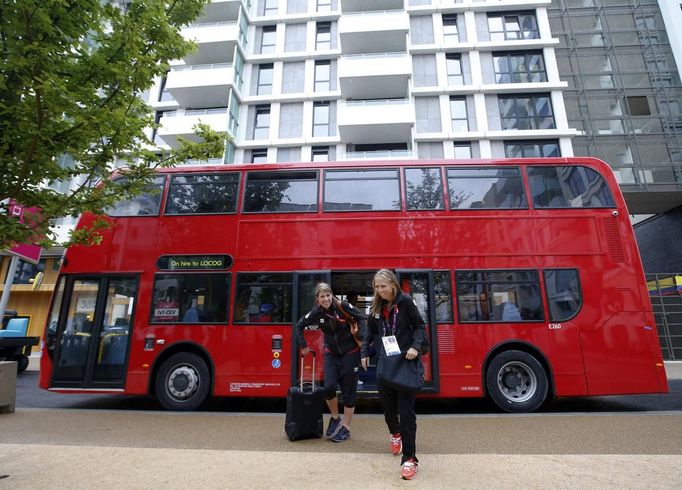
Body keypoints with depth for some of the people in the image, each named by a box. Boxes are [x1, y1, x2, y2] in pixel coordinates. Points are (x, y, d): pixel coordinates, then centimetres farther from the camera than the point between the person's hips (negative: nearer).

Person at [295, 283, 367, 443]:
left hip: (350, 352, -2)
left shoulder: (342, 306, -19)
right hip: (331, 353, 3)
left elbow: (361, 318, -11)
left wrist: (362, 338, -21)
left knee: (349, 391, 4)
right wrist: (303, 346, 2)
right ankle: (335, 418, 18)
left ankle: (345, 427, 21)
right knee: (329, 387, -10)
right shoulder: (316, 313, -10)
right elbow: (299, 326, 3)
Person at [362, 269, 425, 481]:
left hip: (405, 361, -4)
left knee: (406, 409, -4)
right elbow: (371, 332, 14)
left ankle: (410, 458, 7)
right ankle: (395, 433, 47)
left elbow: (420, 326, -5)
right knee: (386, 402, 15)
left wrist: (415, 346, -19)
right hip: (385, 361, 5)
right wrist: (364, 353, 7)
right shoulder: (376, 307, 4)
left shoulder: (406, 301, -11)